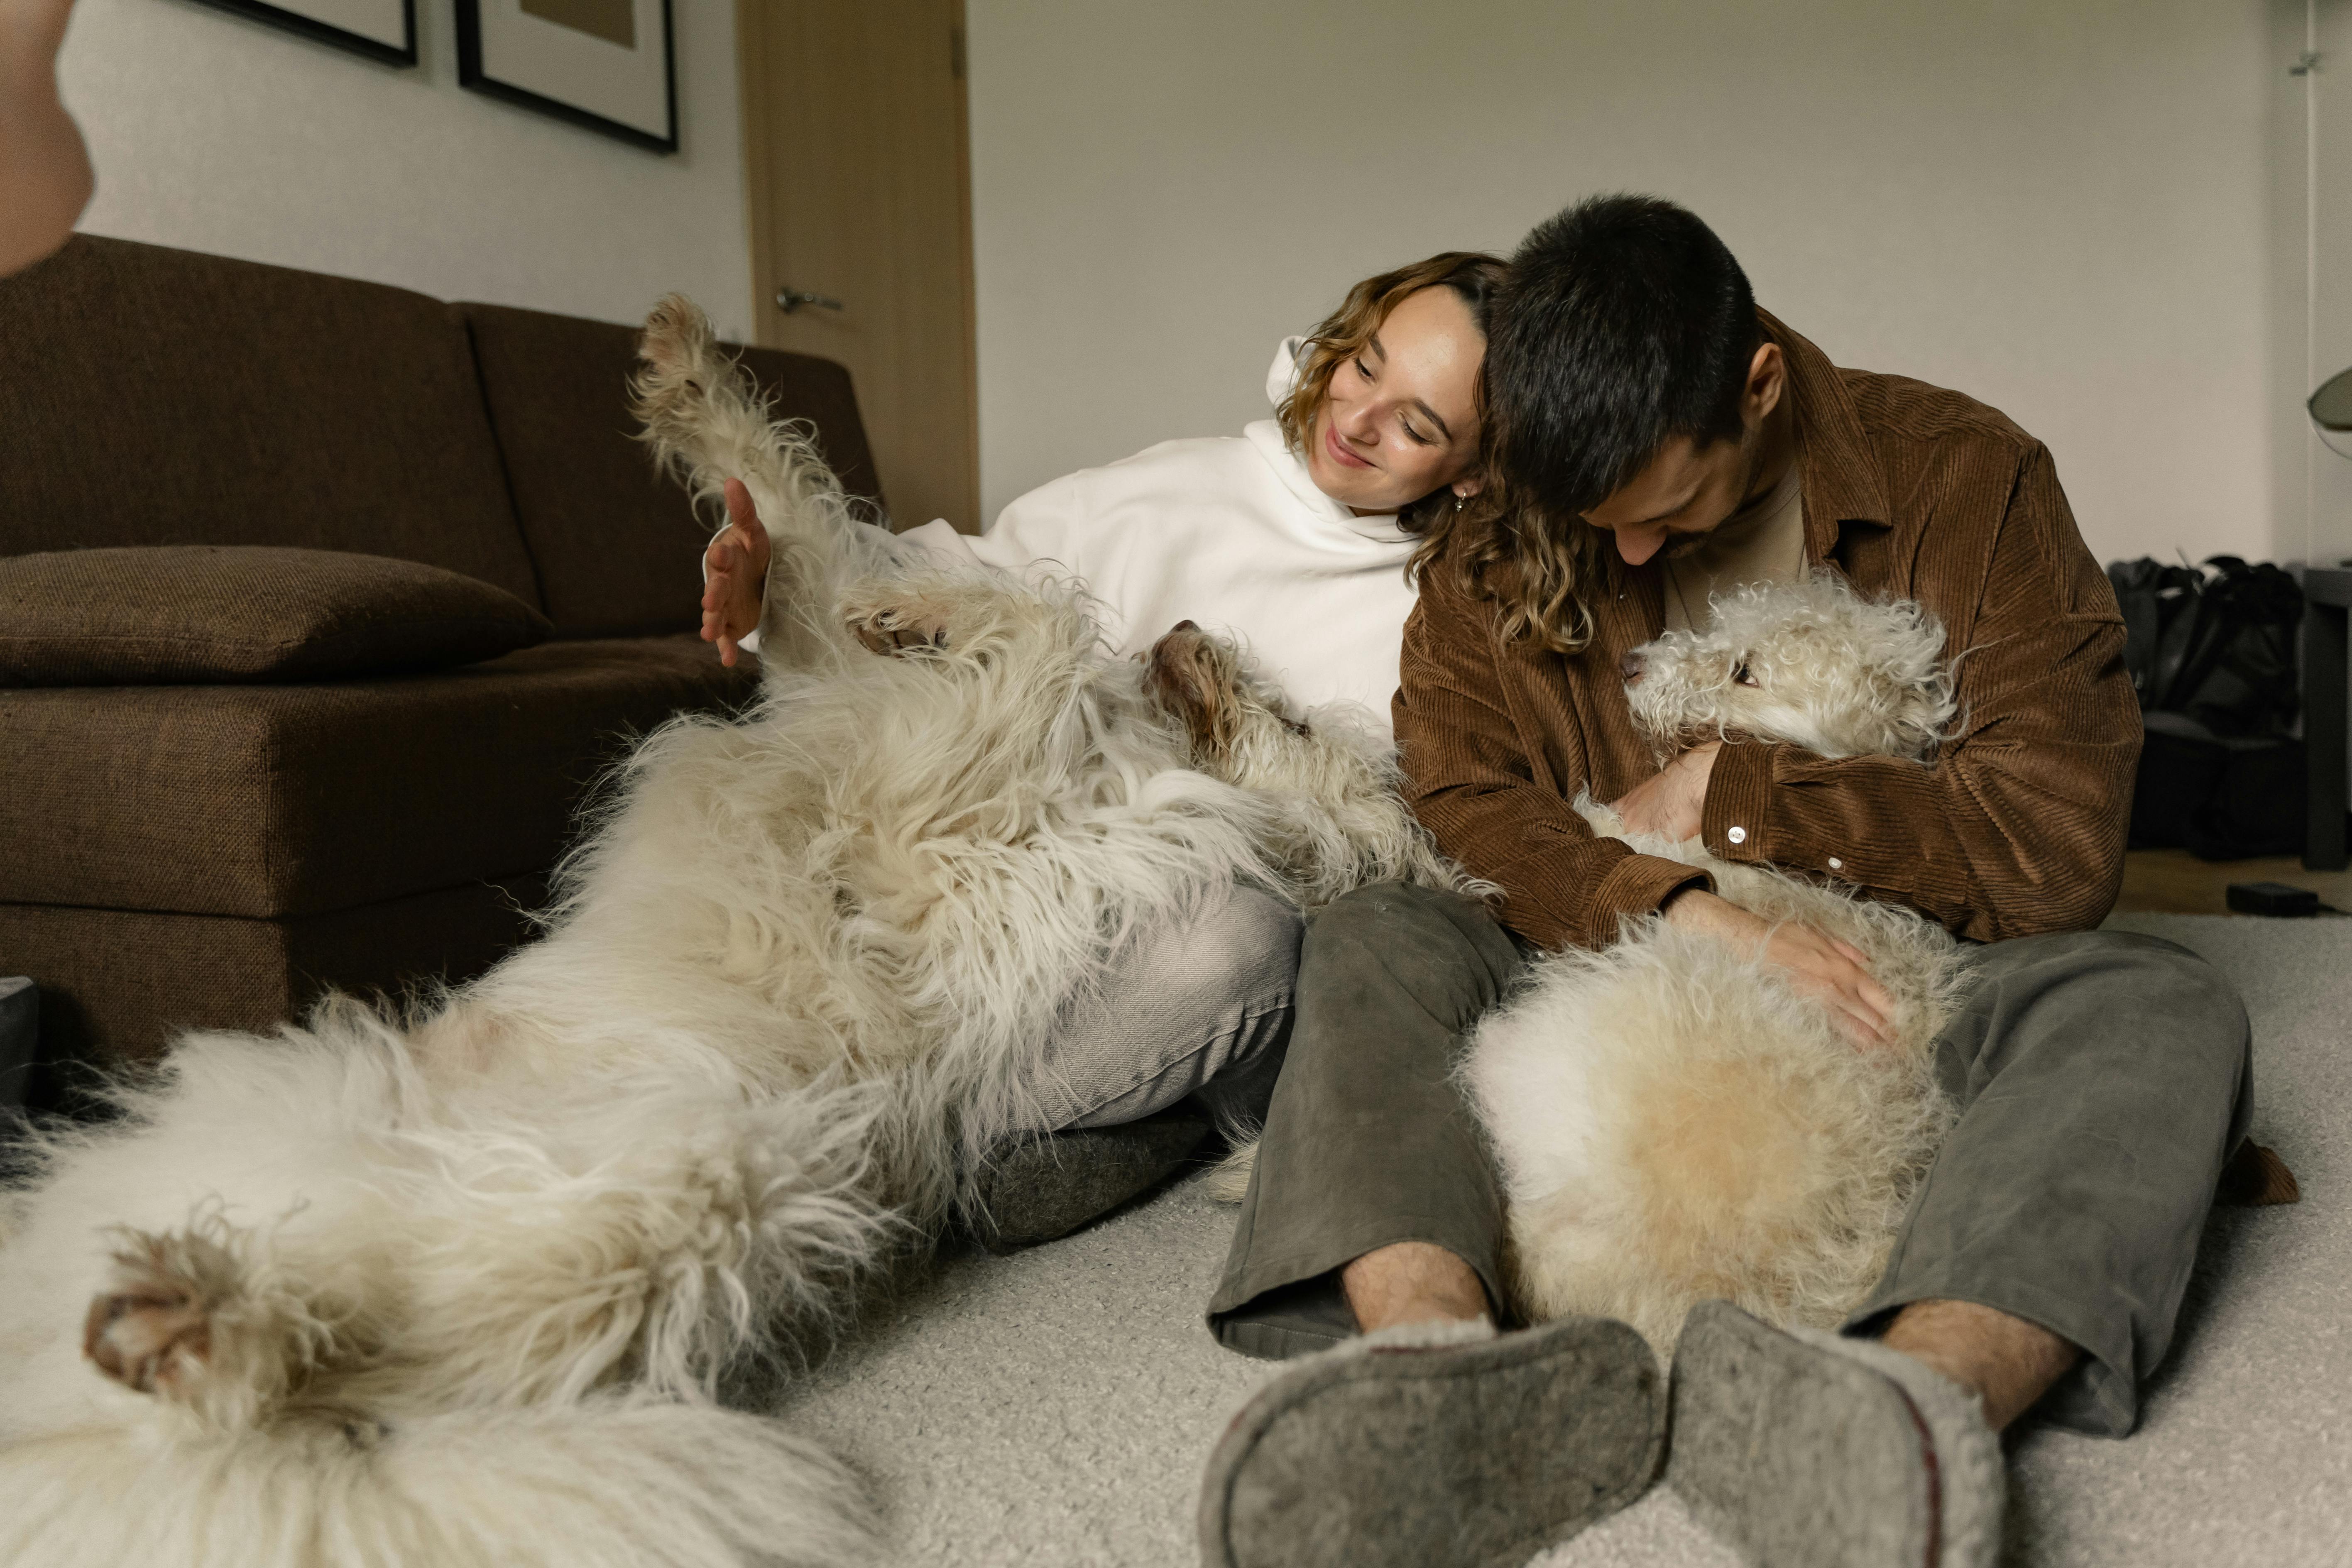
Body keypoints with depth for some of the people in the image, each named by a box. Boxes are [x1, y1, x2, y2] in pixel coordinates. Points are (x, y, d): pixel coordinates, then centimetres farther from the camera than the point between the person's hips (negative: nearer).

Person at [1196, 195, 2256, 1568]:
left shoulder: (1967, 477, -7)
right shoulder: (1494, 546, 1)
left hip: (1899, 988, -1)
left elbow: (2058, 846, -14)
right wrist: (1685, 911, -28)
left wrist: (1725, 794, -13)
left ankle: (1927, 1388, -59)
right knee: (1367, 948, -24)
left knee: (2160, 1009, -30)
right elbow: (1464, 802, -10)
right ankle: (1442, 1365, -51)